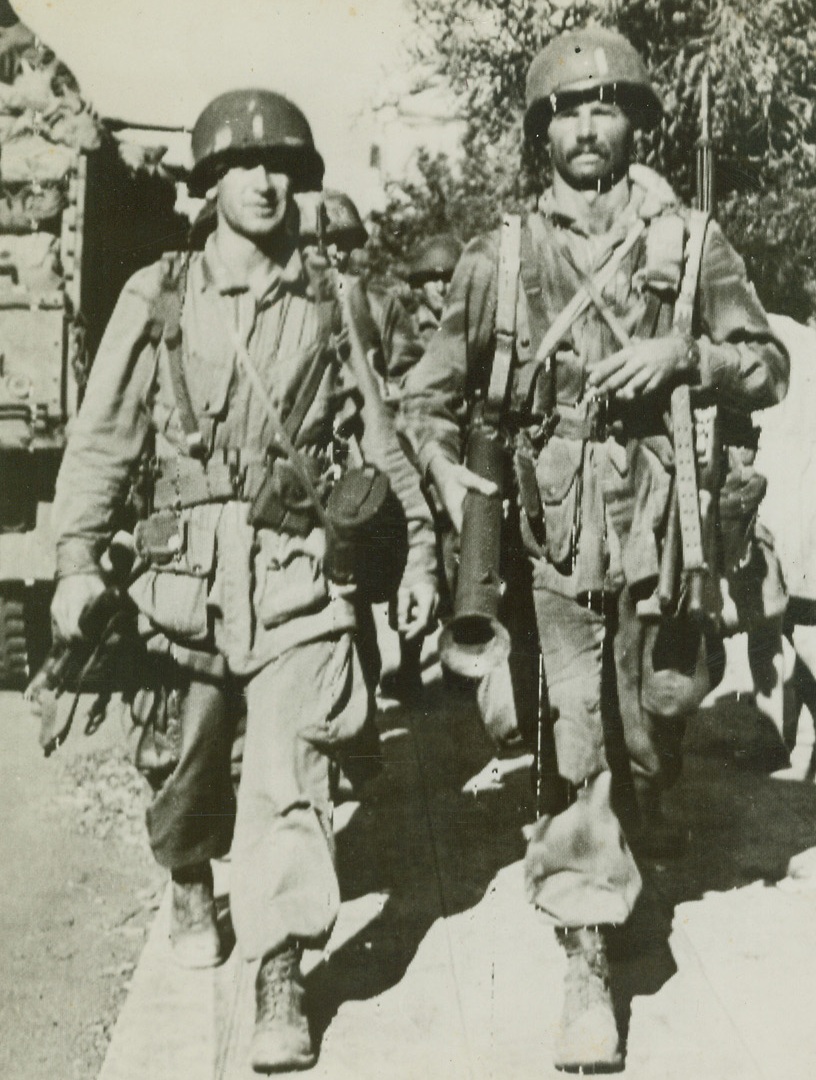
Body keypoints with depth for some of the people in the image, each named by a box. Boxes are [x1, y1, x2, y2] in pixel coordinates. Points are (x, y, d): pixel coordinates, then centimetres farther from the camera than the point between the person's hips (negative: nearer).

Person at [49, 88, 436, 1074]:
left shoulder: (329, 309, 7)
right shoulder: (156, 297, 4)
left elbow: (383, 441, 11)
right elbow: (103, 438, 1)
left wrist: (418, 550, 10)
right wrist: (78, 559, -7)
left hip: (298, 574, 0)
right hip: (185, 572, 1)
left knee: (291, 772, -8)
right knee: (182, 766, 13)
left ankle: (281, 979, -2)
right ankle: (190, 887, 43)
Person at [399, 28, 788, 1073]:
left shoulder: (689, 241, 5)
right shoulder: (501, 257, 6)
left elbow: (769, 366, 6)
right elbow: (430, 389, 11)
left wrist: (684, 354, -12)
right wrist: (445, 468, -6)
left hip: (658, 529, 1)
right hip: (552, 537, -1)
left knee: (650, 738, 13)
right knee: (570, 747, -3)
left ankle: (630, 853, 45)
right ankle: (587, 965, 5)